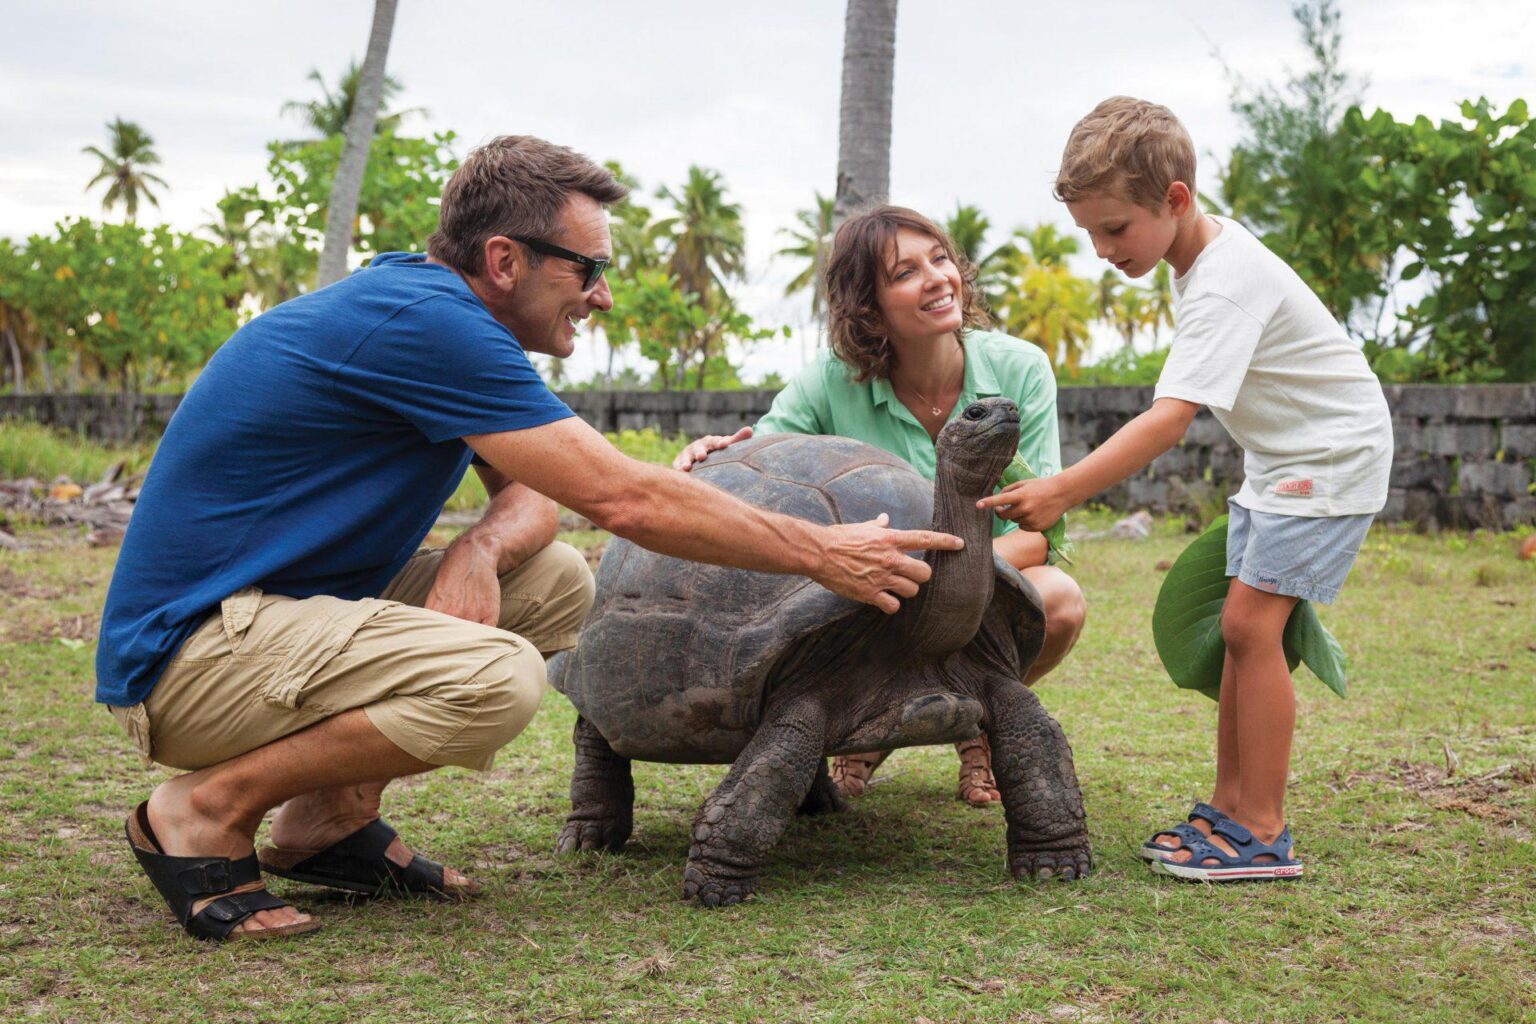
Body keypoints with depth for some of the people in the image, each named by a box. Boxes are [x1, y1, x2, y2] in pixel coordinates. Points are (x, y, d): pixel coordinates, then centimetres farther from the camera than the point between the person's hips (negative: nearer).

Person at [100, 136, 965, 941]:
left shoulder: (430, 308, 10)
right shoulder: (422, 322, -21)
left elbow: (538, 495, 12)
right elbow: (625, 499, -23)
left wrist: (483, 549, -13)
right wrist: (824, 554, -14)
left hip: (283, 604, 10)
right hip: (193, 647, -10)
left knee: (556, 584, 7)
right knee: (497, 677, -30)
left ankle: (332, 818, 7)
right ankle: (207, 811, -11)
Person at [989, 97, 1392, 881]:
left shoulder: (1224, 286, -28)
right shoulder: (1206, 246, 2)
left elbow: (1170, 418, -39)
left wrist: (1063, 490, -45)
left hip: (1332, 454, -10)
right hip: (1279, 457, 10)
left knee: (1251, 623, -16)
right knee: (1240, 627, 7)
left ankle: (1263, 835, -12)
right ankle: (1230, 807, 13)